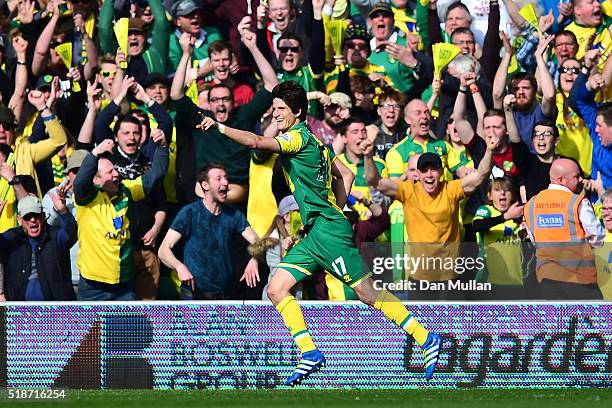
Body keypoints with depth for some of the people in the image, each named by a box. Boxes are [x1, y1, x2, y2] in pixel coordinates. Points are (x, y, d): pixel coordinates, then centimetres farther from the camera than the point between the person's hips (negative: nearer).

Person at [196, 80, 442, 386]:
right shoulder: (313, 141, 18)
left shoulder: (298, 137, -10)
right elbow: (345, 175, 25)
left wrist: (219, 127, -22)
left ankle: (427, 340, -1)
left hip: (327, 230, -10)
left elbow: (256, 142, -25)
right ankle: (310, 354, -1)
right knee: (277, 289, 2)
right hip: (314, 234, 10)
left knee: (367, 292, -7)